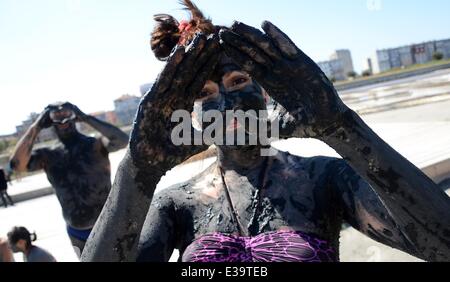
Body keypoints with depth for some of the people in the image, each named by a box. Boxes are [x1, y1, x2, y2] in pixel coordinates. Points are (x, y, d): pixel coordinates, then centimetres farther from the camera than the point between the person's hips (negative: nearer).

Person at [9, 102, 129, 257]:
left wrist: (86, 118, -22)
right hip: (77, 232, 4)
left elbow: (122, 140, -30)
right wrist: (36, 127, -13)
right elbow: (17, 164, -15)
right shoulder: (49, 156, -1)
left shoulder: (94, 145, -12)